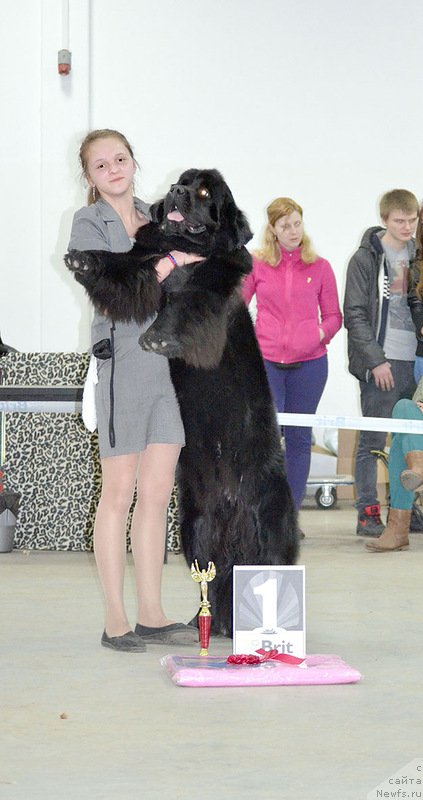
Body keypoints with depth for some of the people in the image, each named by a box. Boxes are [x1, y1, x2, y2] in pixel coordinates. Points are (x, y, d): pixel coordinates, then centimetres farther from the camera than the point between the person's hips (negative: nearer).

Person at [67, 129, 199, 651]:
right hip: (124, 358, -5)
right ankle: (115, 621, 3)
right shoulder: (88, 224, 0)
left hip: (173, 361, 6)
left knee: (157, 492, 6)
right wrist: (174, 259, -13)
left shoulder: (156, 220, 17)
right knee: (120, 491, -3)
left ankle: (151, 616, 11)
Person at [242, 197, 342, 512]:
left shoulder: (320, 267, 7)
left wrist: (320, 334, -6)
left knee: (299, 439, 6)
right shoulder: (256, 265, 6)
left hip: (309, 363, 1)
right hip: (265, 362, -1)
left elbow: (334, 316, 12)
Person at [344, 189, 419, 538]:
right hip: (381, 363, -5)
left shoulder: (416, 255, 12)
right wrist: (375, 360, -13)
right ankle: (368, 512, 2)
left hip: (415, 362, 5)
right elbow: (354, 315, -7)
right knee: (372, 441, -2)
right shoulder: (366, 258, -3)